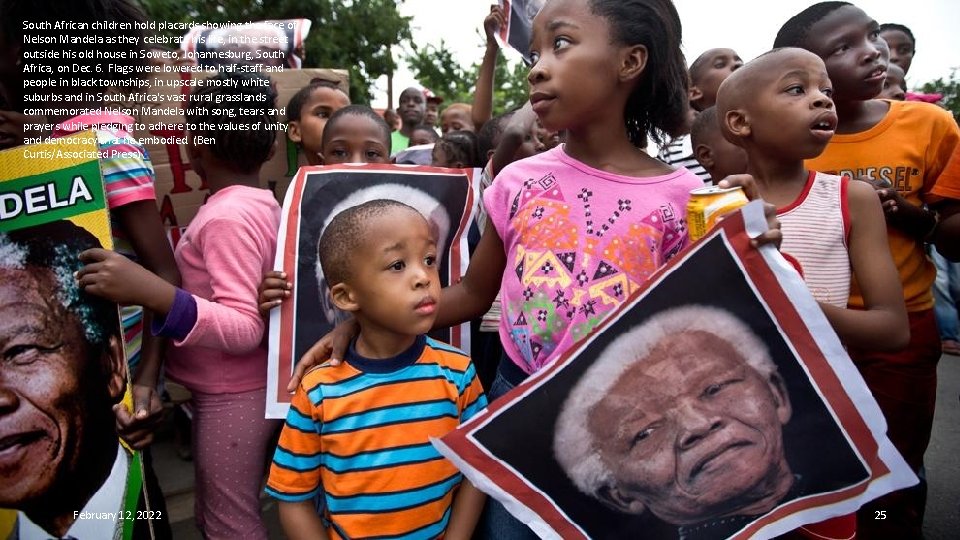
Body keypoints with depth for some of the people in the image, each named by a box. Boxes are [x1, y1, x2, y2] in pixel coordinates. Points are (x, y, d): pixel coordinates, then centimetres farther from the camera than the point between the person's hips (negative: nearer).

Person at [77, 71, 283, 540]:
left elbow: (245, 329, -29)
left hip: (232, 397, -9)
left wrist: (152, 293, -39)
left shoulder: (228, 216, -22)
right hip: (240, 391, 9)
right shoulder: (259, 203, 5)